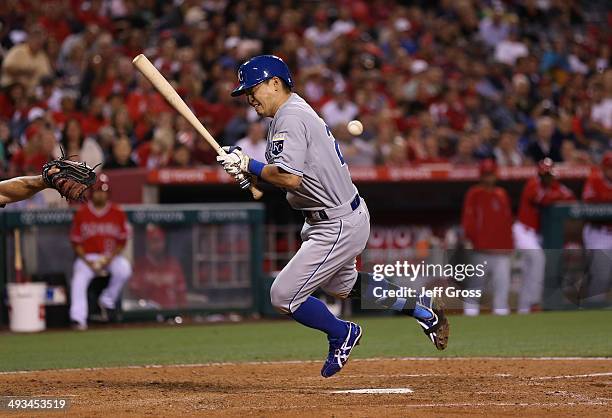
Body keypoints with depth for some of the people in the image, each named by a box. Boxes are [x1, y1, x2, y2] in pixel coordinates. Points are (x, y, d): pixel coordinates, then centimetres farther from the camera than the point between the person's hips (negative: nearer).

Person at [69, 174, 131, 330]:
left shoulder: (117, 213, 1)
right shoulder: (81, 213, 0)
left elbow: (122, 241, 3)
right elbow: (76, 242, 1)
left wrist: (109, 259, -13)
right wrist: (88, 262, -13)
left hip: (111, 257, 1)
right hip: (87, 257, -1)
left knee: (124, 269, -31)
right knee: (79, 277, -31)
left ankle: (107, 300, -9)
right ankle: (78, 318, -35)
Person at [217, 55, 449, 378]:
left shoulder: (291, 118, -20)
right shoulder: (294, 111, 12)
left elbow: (290, 178, -31)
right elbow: (291, 172, 14)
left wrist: (248, 165, -18)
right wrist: (254, 174, -4)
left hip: (338, 227, -11)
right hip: (333, 220, 11)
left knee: (283, 296, -9)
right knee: (341, 285, 32)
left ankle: (341, 334, 13)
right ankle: (420, 309, 40)